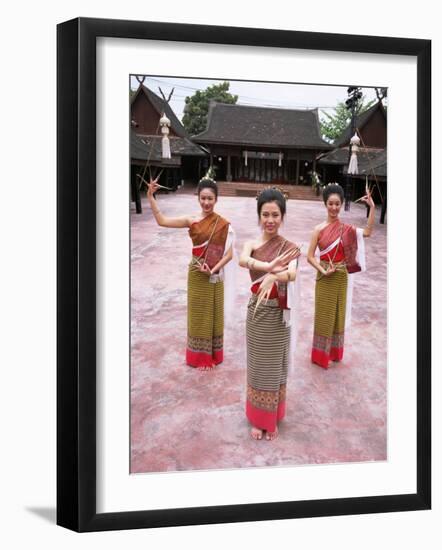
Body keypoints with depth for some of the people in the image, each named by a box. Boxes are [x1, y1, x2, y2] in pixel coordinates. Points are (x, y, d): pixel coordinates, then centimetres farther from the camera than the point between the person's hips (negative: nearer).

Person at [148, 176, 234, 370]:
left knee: (213, 314, 12)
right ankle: (200, 356, 26)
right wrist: (150, 196, -16)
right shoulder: (192, 220, -5)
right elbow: (162, 221, -9)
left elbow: (229, 253, -9)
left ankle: (212, 355, 28)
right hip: (196, 275, 1)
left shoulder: (223, 224, -9)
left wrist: (213, 270, -19)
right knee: (198, 314, 11)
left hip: (214, 276, -1)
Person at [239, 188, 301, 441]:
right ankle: (258, 419, 28)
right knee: (257, 367, 13)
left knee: (274, 368, 11)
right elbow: (243, 260, -25)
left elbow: (292, 274, -29)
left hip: (277, 314, -2)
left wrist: (273, 277, -51)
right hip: (256, 311, 2)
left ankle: (273, 420, 28)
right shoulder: (252, 244, -1)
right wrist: (270, 266, -43)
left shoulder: (289, 247, -8)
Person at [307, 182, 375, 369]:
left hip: (341, 277, 4)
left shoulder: (346, 228, 0)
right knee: (324, 315, 6)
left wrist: (372, 207, -11)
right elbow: (309, 256, -9)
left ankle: (334, 351, 32)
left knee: (338, 314, 15)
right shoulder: (319, 229, -10)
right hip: (325, 278, -4)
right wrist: (323, 270, -19)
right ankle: (321, 354, 20)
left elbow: (368, 232, -9)